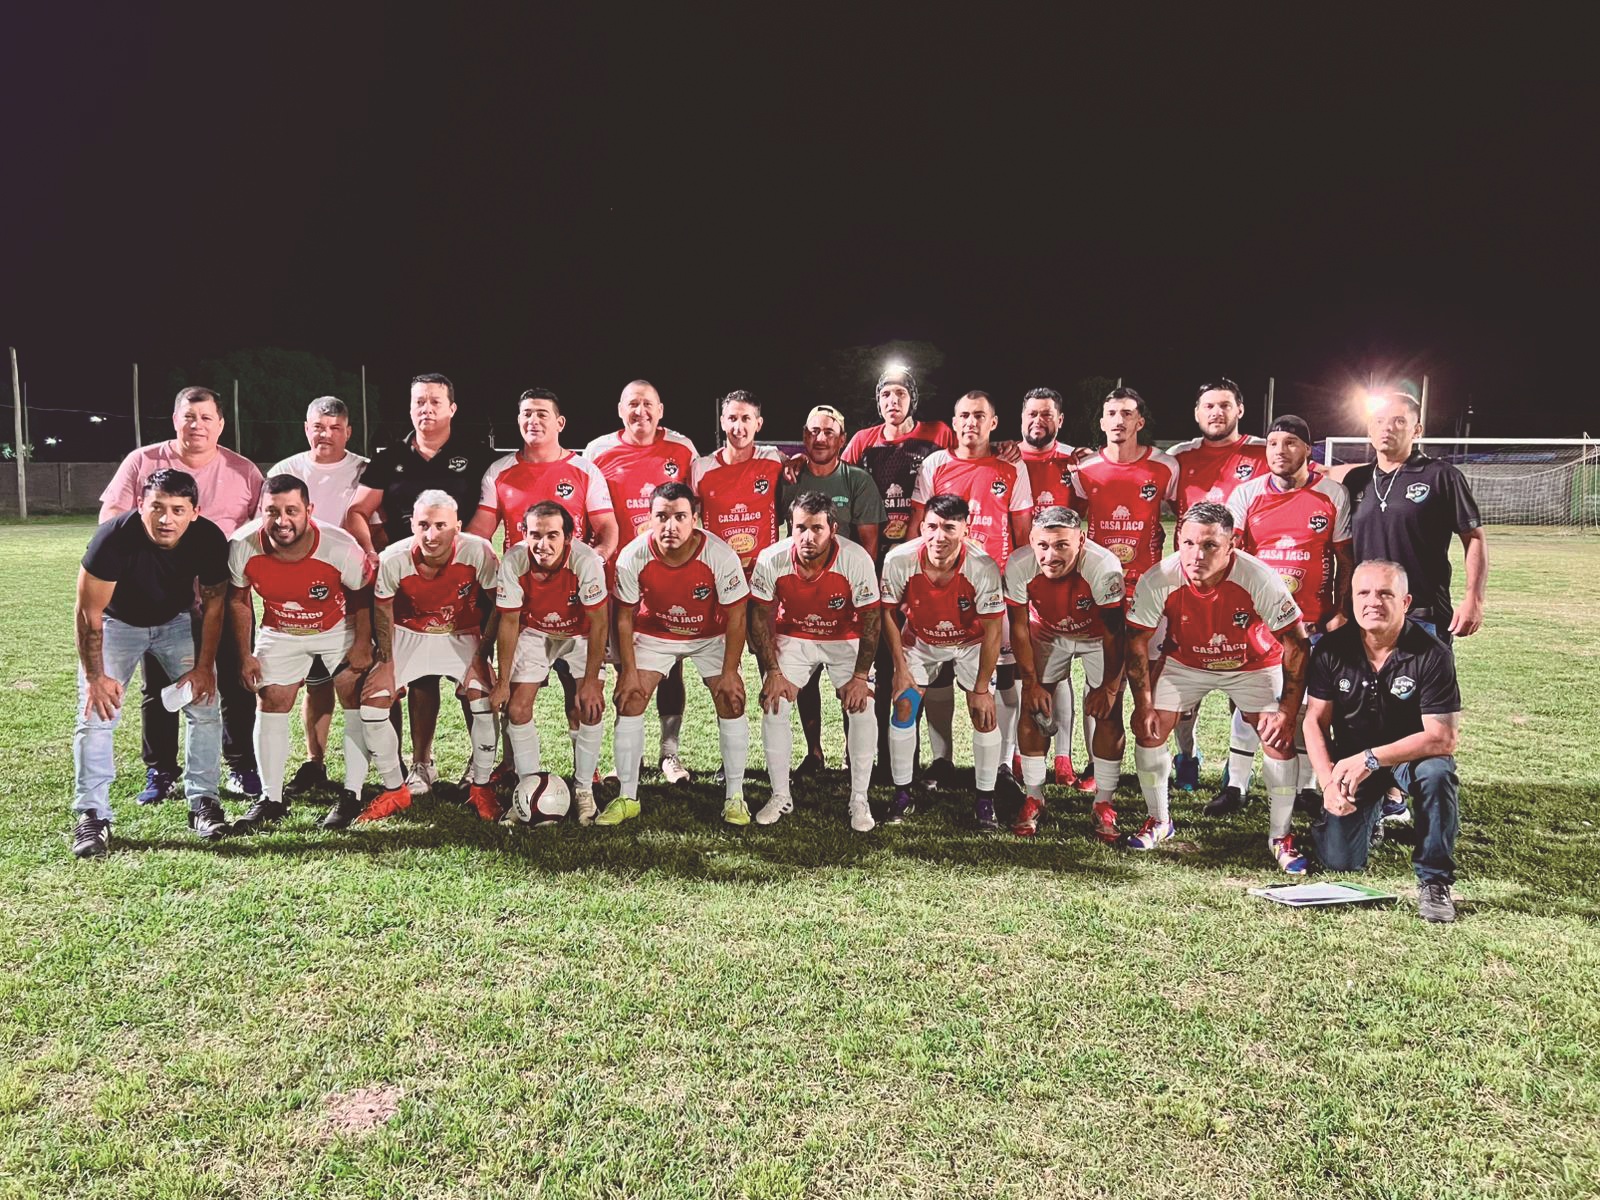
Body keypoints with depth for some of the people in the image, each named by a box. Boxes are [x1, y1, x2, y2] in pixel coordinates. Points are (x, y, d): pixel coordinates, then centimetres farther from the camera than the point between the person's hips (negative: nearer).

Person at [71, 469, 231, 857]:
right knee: (96, 713, -11)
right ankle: (91, 815, -1)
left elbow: (213, 606, -10)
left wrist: (204, 667, -9)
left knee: (205, 706, -5)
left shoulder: (209, 540, -26)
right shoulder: (115, 537, -34)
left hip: (178, 621, 2)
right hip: (116, 622, -2)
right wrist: (95, 677, -19)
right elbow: (88, 612, -22)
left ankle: (203, 801, 8)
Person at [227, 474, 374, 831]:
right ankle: (271, 799, 12)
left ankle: (351, 795, 1)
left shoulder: (340, 547, -33)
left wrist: (362, 645, -11)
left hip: (339, 630, -2)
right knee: (271, 703, 1)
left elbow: (363, 597, -13)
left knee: (356, 701, -8)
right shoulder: (243, 547, -24)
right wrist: (245, 655, -1)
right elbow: (238, 601, -4)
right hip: (279, 633, 2)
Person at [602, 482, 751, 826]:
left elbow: (736, 618, -17)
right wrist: (629, 671, -11)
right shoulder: (632, 557, -25)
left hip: (711, 636, -1)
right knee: (629, 701, -8)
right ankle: (627, 797, 6)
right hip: (654, 633, 1)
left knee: (731, 703, -10)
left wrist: (729, 672, -16)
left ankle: (735, 796, 5)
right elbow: (624, 618, -10)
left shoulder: (721, 556, -29)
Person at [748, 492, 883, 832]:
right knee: (773, 706, -12)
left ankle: (859, 800, 1)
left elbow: (871, 621, -16)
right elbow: (761, 617, -9)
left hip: (845, 639, -1)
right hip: (793, 637, 2)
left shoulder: (858, 560, -28)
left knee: (861, 708, -16)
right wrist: (772, 672, -11)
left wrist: (860, 676, -16)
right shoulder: (771, 560, -23)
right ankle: (780, 796, 5)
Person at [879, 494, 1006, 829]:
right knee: (904, 706, -7)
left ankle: (985, 799, 6)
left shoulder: (984, 568, -32)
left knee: (984, 713, -10)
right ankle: (902, 794, 7)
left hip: (970, 642, -1)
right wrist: (900, 668, -9)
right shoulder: (899, 560, -28)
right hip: (919, 641, 1)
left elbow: (992, 631, -21)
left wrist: (981, 687, -16)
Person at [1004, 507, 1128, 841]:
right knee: (1032, 710, -5)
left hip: (1098, 637, -2)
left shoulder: (1104, 567, -37)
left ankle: (1103, 804, 6)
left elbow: (1114, 633, -23)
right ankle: (1033, 798, 9)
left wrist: (1109, 686, -14)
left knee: (1108, 714, -8)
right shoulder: (1018, 567, -30)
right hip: (1047, 635, 2)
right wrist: (1031, 683, -9)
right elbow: (1019, 628, -14)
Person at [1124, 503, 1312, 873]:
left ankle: (1280, 836, 9)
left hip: (1254, 664, -1)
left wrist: (1288, 710, -21)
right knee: (1148, 729, -8)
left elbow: (1296, 645, -20)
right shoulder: (1157, 581, -28)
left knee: (1279, 738, -12)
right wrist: (1143, 704, -14)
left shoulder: (1261, 579, -32)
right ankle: (1158, 821, 15)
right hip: (1184, 661, 1)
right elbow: (1137, 642, -13)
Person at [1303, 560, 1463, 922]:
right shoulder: (1332, 649, -11)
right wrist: (1328, 782, -17)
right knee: (1340, 860, -8)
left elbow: (1443, 738, -23)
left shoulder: (1432, 655, -20)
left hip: (1411, 754, -2)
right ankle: (1371, 811, 29)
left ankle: (1434, 881, -17)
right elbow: (1314, 721, -5)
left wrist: (1371, 759, -30)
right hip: (1350, 761, 2)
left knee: (1438, 773, -37)